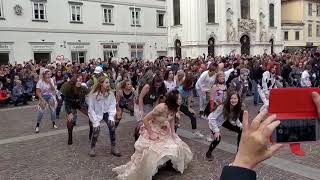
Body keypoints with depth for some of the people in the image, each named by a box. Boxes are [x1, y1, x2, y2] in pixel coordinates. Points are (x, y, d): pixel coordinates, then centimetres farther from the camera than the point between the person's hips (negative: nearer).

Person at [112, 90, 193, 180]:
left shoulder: (174, 108, -14)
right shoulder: (161, 108, -36)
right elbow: (145, 119, -30)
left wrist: (173, 132, 2)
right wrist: (150, 134, -23)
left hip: (163, 131, 7)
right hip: (152, 130, -7)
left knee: (177, 146, 10)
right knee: (148, 154, -10)